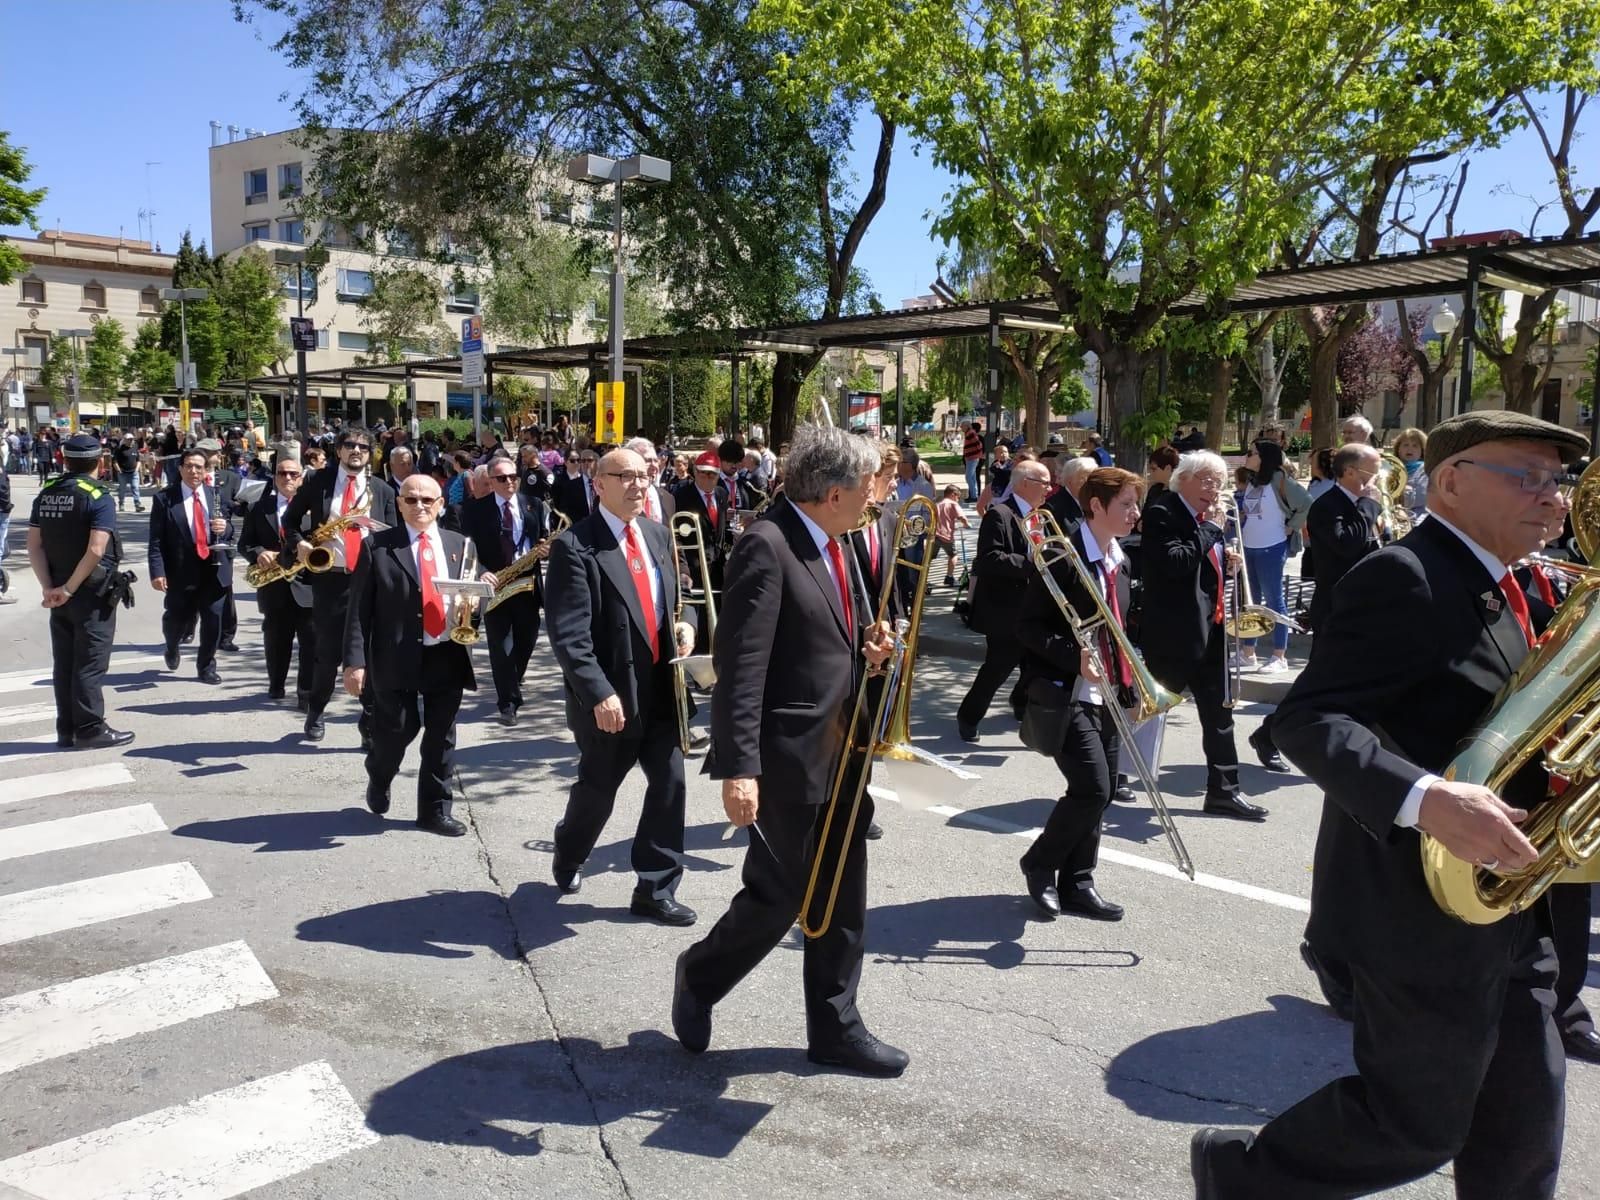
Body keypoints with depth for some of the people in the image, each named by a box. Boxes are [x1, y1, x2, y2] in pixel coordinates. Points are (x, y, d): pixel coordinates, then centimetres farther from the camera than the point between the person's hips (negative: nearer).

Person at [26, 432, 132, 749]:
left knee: (64, 663, 11)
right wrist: (69, 588, -13)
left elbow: (34, 546, 3)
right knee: (90, 663, -1)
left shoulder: (46, 494, 7)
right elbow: (96, 551, -21)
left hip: (59, 592, 6)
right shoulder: (98, 497, -13)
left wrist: (49, 587, -2)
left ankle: (67, 730, 17)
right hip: (92, 592, -6)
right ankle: (91, 729, 3)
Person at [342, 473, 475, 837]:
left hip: (448, 656, 3)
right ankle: (379, 781, 36)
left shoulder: (459, 545, 10)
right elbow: (359, 608, -4)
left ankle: (435, 810, 20)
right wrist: (355, 661, -11)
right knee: (394, 733, 4)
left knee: (441, 738, 7)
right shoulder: (377, 546, -1)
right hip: (397, 658, -3)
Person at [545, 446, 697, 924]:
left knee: (670, 783, 1)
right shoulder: (575, 546, -14)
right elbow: (568, 634, -19)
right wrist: (600, 693, -25)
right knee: (598, 789, 12)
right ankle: (567, 857, 42)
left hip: (660, 687, 5)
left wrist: (682, 625, 0)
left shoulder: (657, 535, 8)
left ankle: (655, 890, 13)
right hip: (610, 695, -5)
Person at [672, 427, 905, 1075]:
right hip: (791, 755, -8)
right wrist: (739, 766, -27)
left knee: (841, 899, 13)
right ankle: (700, 975, 31)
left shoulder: (834, 545, 10)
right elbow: (741, 666, -23)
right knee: (779, 894, 5)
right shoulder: (767, 546, -18)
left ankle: (836, 1027, 27)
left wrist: (866, 647, 2)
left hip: (841, 751, 9)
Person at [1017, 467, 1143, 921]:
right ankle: (1040, 864, 9)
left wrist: (1124, 682, 11)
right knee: (1092, 789, -13)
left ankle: (1077, 883, 22)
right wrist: (1076, 657, -24)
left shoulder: (1116, 560, 11)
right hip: (1066, 694, -8)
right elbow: (1028, 626, -15)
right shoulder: (1062, 557, -15)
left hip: (1105, 695, 8)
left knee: (1101, 791, 9)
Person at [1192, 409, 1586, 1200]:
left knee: (1522, 1123, 17)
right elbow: (1307, 720, -27)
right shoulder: (1405, 578, -18)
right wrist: (1424, 800, -40)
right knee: (1417, 1125, 5)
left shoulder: (1492, 588, 11)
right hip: (1427, 907, -9)